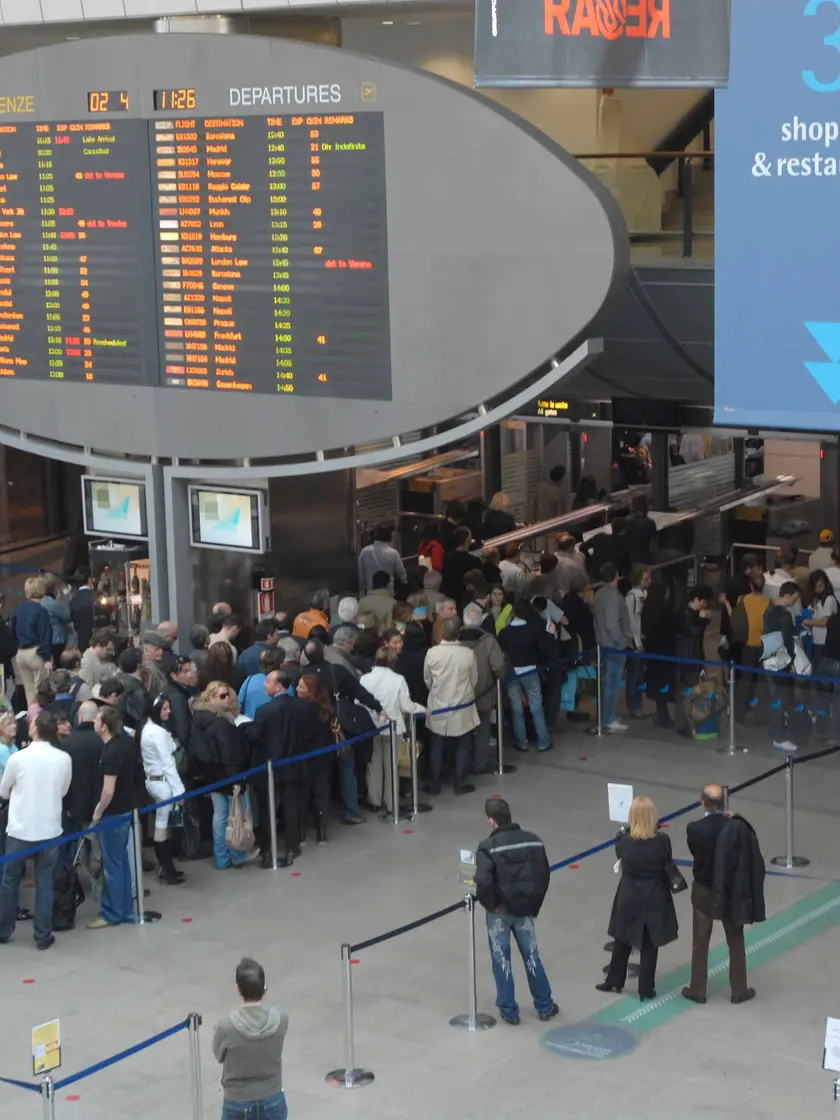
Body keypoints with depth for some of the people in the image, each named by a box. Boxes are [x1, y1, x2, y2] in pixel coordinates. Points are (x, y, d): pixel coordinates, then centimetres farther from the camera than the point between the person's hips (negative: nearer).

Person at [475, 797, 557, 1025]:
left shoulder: (488, 847, -18)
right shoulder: (533, 841, -2)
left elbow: (483, 881, -28)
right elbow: (544, 875, 4)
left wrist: (489, 905, -10)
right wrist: (534, 904, 12)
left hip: (500, 912, -4)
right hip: (524, 910, 4)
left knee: (501, 961, 10)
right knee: (531, 956, 17)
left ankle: (509, 1011, 17)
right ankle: (545, 1006, 26)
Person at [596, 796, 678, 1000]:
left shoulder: (624, 840, -16)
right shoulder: (662, 840, -19)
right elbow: (668, 868, -6)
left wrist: (625, 830, 19)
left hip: (629, 898, 1)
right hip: (654, 899, -1)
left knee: (622, 941, 19)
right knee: (649, 945, 11)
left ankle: (614, 981, 33)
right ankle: (646, 989, 18)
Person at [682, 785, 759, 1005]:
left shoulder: (694, 829, -20)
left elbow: (695, 853, -3)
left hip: (704, 891, -1)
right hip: (731, 891, 1)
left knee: (700, 942, 13)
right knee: (736, 942, 16)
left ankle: (698, 990, 22)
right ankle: (739, 991, 23)